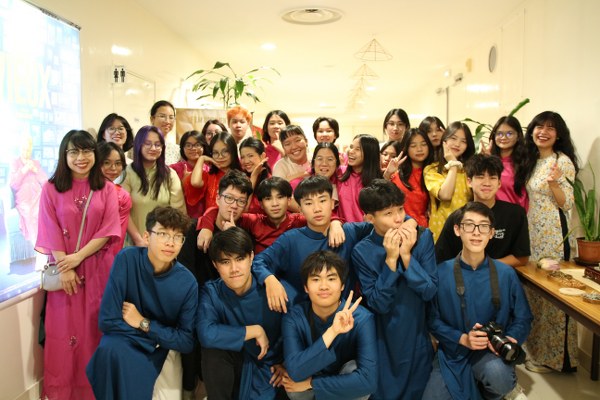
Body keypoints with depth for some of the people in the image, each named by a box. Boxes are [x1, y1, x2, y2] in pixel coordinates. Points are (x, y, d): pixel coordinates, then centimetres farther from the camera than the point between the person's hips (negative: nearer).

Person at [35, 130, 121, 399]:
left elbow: (109, 230, -4)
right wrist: (64, 268, -12)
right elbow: (51, 232, -4)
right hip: (64, 269, 0)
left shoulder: (107, 188, 3)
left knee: (95, 328, 5)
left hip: (98, 269, 0)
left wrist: (79, 256, -14)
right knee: (65, 329, 5)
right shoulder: (51, 188, 1)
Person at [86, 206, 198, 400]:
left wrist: (144, 324, -14)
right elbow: (107, 320, -19)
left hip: (161, 349, 1)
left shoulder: (187, 283, -15)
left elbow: (186, 341, -9)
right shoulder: (127, 259, -19)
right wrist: (158, 335, -15)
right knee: (109, 349, -33)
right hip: (123, 341, 0)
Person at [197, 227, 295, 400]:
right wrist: (255, 331, -25)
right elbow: (206, 335, -31)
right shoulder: (211, 292, -13)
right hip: (236, 365, 2)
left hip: (269, 368, -2)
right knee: (213, 349, -26)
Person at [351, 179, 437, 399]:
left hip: (418, 337, 1)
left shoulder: (423, 237, -11)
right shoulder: (362, 251, -14)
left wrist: (407, 256, -24)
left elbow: (430, 291, -12)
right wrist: (390, 260, -27)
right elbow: (378, 304, -18)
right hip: (383, 341, -1)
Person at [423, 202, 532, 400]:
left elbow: (523, 319, 4)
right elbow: (433, 319, -3)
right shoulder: (441, 272, -8)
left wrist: (509, 340, -16)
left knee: (497, 374, -35)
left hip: (492, 351, -1)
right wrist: (462, 339, -17)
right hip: (453, 353, 1)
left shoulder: (506, 273, -4)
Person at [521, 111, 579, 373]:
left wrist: (554, 183, -30)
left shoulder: (563, 161, -10)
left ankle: (554, 356, 11)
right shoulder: (532, 160, 13)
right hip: (532, 231, 8)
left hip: (553, 233, -8)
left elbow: (567, 204, -12)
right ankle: (537, 348, 28)